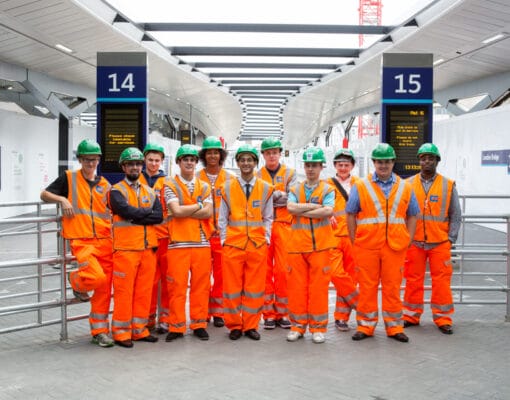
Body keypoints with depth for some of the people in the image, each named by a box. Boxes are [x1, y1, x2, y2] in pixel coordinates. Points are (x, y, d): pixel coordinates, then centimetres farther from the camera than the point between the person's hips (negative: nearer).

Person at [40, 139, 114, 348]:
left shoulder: (104, 184, 14)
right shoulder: (68, 178, 5)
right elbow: (44, 194, 8)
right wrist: (62, 199, -11)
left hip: (104, 241, 4)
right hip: (82, 241, -4)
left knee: (104, 288, 2)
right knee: (97, 277, -24)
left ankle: (100, 331, 15)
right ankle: (76, 281, 12)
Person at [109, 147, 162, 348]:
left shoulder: (150, 192, 16)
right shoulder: (116, 191, 1)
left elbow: (159, 216, 1)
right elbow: (127, 211, -18)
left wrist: (136, 217, -11)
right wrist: (148, 212, -4)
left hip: (149, 248, 5)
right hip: (125, 249, -5)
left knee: (144, 291, 9)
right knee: (124, 291, -2)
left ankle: (139, 329, 19)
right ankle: (121, 332, 8)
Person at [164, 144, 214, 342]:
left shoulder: (205, 187, 14)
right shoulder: (170, 185, 5)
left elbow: (208, 213, -2)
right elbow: (176, 211, -11)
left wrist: (184, 211, -8)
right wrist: (199, 206, -1)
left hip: (202, 242, 3)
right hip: (178, 243, -3)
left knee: (201, 285, 5)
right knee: (177, 286, -1)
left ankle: (199, 324, 16)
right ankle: (176, 327, 10)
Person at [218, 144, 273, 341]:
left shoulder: (265, 188, 5)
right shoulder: (227, 187, 4)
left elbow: (268, 218, 10)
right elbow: (222, 218, 7)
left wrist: (266, 238, 1)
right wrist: (224, 239, 1)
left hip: (258, 245, 1)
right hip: (232, 244, 0)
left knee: (255, 287, 5)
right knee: (232, 287, 4)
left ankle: (250, 326, 18)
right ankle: (234, 326, 18)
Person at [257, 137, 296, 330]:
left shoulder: (290, 173, 9)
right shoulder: (257, 176, 11)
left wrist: (270, 194, -10)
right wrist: (280, 197, -9)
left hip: (284, 226, -1)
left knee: (283, 269, -2)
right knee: (265, 270, 2)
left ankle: (283, 312, 10)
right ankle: (268, 313, 10)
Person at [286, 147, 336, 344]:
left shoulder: (327, 189, 5)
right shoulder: (295, 189, 13)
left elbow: (328, 211, -13)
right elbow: (290, 207, -7)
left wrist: (301, 211, -8)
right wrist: (314, 206, -10)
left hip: (320, 245, -2)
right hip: (297, 244, 2)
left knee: (319, 286, 0)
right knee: (296, 286, 4)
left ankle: (318, 327, 11)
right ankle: (298, 325, 15)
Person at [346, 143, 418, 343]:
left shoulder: (405, 188, 10)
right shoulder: (360, 186, 4)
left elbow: (412, 215, 15)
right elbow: (351, 214, 5)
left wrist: (408, 239, 5)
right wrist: (354, 240, 0)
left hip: (395, 246, 1)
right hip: (367, 245, -1)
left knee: (393, 287, 7)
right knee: (367, 287, 5)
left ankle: (394, 327, 18)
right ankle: (366, 326, 16)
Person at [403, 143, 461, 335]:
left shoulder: (448, 185, 3)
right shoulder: (409, 185, 4)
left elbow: (455, 215, 6)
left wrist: (451, 239, 0)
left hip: (440, 243, 0)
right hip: (413, 242, 1)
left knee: (442, 281, 2)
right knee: (413, 280, 7)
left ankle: (443, 319, 13)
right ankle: (411, 316, 20)